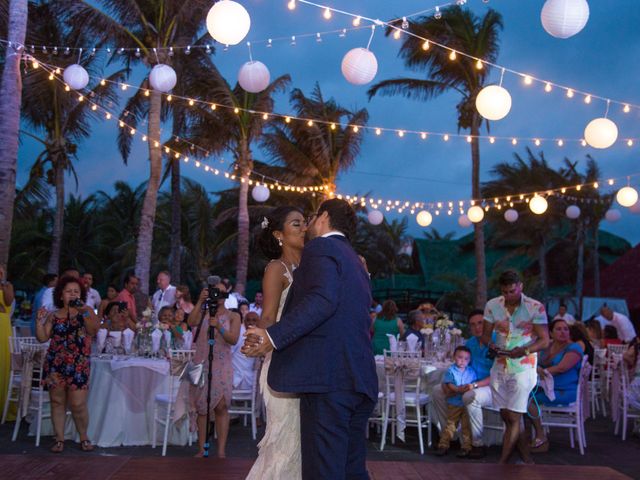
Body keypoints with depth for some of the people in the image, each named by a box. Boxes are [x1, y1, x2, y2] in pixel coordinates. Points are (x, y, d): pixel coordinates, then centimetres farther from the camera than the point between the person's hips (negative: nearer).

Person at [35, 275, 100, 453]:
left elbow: (94, 329, -13)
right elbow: (42, 338, 4)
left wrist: (84, 311, -22)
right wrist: (40, 320, -8)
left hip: (78, 365, -2)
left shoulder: (87, 311, 4)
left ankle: (84, 437, 15)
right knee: (57, 402, 6)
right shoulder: (54, 315, 8)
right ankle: (59, 438, 17)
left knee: (78, 404, -4)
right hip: (55, 364, 2)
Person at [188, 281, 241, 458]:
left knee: (221, 406, -8)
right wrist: (200, 302, -20)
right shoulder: (202, 313, 9)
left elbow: (233, 340, -8)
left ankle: (221, 450, -8)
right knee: (201, 407, 0)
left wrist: (219, 327, -24)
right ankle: (201, 449, 4)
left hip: (221, 366, -1)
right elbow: (191, 323, -12)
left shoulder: (233, 316, 6)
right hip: (201, 364, 1)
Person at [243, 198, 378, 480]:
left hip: (327, 379, -9)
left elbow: (323, 299, -19)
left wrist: (273, 336, -21)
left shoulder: (320, 247, -1)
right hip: (360, 381, 9)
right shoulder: (355, 261, 26)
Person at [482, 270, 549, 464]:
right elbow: (485, 334, 8)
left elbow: (544, 340, -7)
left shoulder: (535, 308, -9)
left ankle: (501, 465, 0)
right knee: (508, 418, 10)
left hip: (523, 368, -5)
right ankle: (528, 461, 24)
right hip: (499, 367, 5)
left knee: (513, 418, -6)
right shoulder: (492, 306, 1)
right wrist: (492, 346, -15)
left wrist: (524, 350, -24)